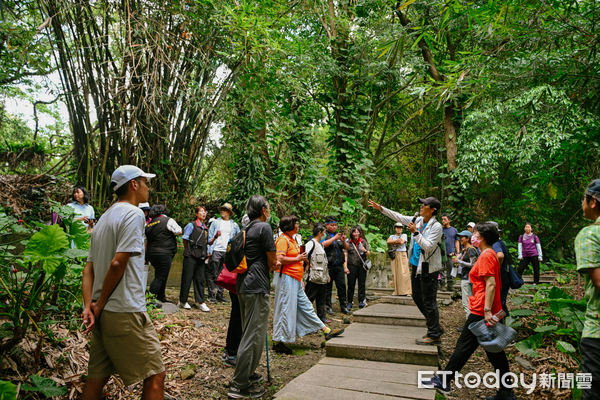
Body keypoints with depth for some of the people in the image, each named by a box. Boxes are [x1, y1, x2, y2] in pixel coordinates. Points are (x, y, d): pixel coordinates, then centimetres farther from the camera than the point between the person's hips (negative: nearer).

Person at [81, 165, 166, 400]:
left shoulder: (104, 218, 17)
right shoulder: (133, 214, -11)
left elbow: (89, 268, 12)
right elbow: (118, 264, -19)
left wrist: (88, 306, 3)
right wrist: (99, 306, -9)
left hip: (103, 313, 9)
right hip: (125, 311, -9)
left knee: (96, 378, 17)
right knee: (155, 376, -1)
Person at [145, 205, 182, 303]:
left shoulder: (149, 224, 13)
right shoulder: (168, 220, -6)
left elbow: (146, 240, 18)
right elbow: (179, 231, 1)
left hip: (151, 254, 7)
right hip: (164, 254, -7)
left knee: (160, 276, 17)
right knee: (160, 277, -6)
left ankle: (161, 297, 24)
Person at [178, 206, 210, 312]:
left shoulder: (205, 228, 17)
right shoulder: (191, 225, -2)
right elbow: (185, 240, -1)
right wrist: (189, 251, 3)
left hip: (201, 256, 6)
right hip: (191, 256, -5)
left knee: (200, 279, 6)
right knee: (187, 278, 0)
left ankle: (200, 302, 10)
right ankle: (182, 301, 11)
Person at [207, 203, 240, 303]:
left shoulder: (234, 225, 12)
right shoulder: (216, 222, 9)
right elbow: (210, 240, 8)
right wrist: (215, 236, -11)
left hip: (228, 252, 2)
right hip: (216, 251, -2)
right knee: (214, 274, -4)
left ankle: (220, 294, 13)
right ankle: (211, 294, 2)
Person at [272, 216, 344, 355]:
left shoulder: (291, 240, 19)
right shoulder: (283, 240, -12)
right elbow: (280, 259, -25)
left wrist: (300, 279, 24)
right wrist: (298, 258, -15)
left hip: (294, 281, 10)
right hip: (286, 279, -10)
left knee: (305, 306, 13)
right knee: (285, 310, -4)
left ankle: (326, 331, 18)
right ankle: (279, 342, 5)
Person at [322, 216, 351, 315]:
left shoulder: (339, 234, 16)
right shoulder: (324, 235, 1)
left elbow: (346, 248, 13)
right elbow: (323, 244, -18)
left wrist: (343, 241, -7)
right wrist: (334, 238, -21)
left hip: (339, 265, 5)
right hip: (328, 265, -5)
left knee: (342, 286, 4)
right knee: (328, 287, 3)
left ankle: (343, 306, 12)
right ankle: (328, 307, 12)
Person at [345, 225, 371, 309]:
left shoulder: (363, 242, 9)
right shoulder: (348, 242, 3)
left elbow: (369, 254, 11)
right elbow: (345, 255, -1)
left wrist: (365, 251, -12)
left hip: (362, 266, 2)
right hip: (352, 266, -2)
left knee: (362, 284, 2)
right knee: (351, 284, 0)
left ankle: (362, 301, 12)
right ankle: (350, 302, 9)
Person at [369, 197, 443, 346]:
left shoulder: (436, 226, -14)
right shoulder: (418, 220, 8)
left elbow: (428, 246, -21)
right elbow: (398, 217, 17)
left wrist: (415, 232, -23)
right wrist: (381, 208, 16)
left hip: (428, 269, -9)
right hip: (416, 266, 9)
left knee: (429, 302, -4)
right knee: (417, 298, 16)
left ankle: (434, 336, 8)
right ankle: (435, 327, 30)